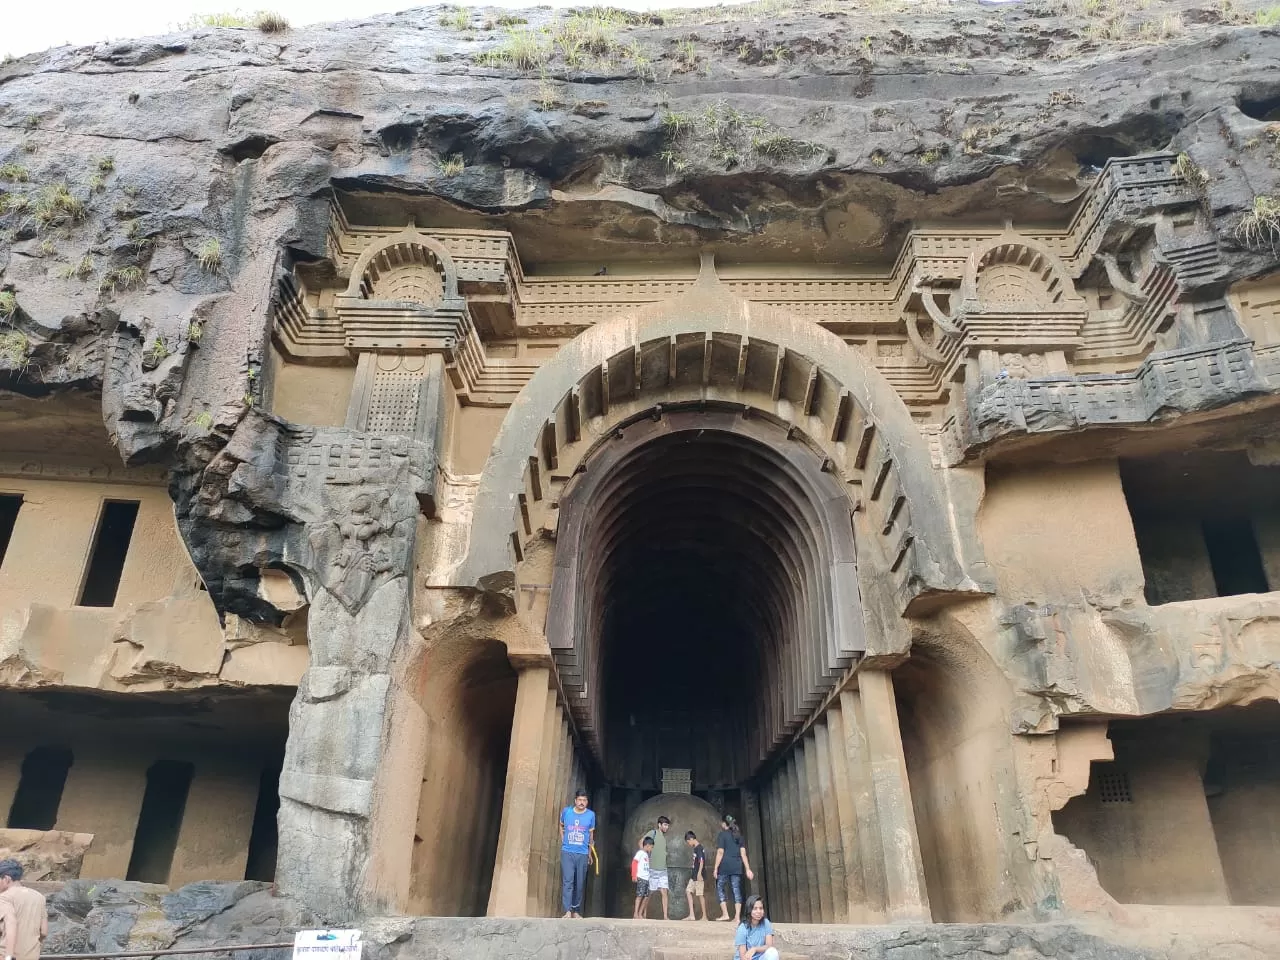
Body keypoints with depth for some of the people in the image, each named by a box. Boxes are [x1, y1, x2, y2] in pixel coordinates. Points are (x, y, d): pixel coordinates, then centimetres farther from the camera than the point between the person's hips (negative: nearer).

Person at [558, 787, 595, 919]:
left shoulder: (591, 815, -1)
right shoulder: (566, 811, -1)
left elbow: (591, 834, 10)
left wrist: (590, 853, 15)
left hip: (583, 854, 1)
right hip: (567, 852, -1)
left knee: (580, 883, 5)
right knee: (567, 881, -10)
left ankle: (576, 911, 15)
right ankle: (567, 911, -11)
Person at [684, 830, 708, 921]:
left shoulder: (699, 848, -13)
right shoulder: (696, 848, 15)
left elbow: (702, 861, -20)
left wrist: (699, 873, -25)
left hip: (699, 876, -10)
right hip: (694, 876, 10)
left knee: (700, 895, -3)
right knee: (688, 891, 4)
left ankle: (705, 916, 4)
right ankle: (692, 915, 3)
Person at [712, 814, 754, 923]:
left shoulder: (722, 834, -1)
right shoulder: (738, 835, 14)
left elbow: (720, 852, -9)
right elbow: (743, 853, 9)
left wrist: (716, 868, -8)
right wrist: (748, 869, 7)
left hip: (725, 866, -5)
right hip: (737, 866, 5)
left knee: (720, 888, 7)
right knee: (736, 890, 4)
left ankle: (725, 914, -1)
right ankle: (737, 917, -2)